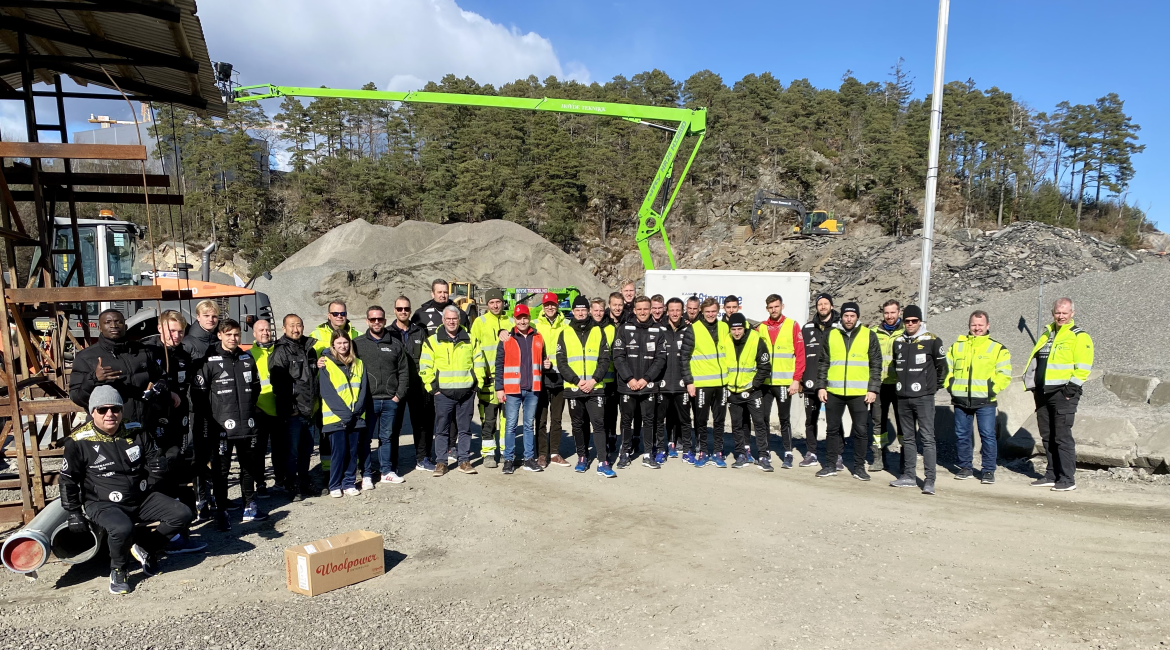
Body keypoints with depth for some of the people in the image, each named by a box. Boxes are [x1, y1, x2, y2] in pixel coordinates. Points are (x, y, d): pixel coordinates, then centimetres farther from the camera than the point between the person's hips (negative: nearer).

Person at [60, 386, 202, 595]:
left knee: (183, 514, -10)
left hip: (141, 499, 5)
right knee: (122, 529, -36)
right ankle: (117, 571, -4)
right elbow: (68, 480, -1)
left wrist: (158, 467, -6)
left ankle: (146, 549, 9)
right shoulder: (78, 442, -9)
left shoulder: (137, 433, 1)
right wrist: (74, 514, -1)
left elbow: (154, 463, 14)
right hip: (102, 504, -5)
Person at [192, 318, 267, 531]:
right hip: (221, 426, -5)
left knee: (250, 466, 14)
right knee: (221, 470, 2)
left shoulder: (247, 358, 9)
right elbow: (198, 392, -8)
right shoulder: (210, 360, -7)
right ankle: (221, 512, 13)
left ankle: (249, 507, 27)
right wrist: (210, 417, -9)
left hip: (247, 424, 5)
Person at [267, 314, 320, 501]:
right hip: (292, 412, -6)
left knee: (306, 451, 14)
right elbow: (278, 383, -13)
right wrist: (289, 408, -16)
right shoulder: (280, 352, -7)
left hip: (310, 410, 6)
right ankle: (292, 487, 10)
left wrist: (317, 405, 18)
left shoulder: (309, 348, 14)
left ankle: (305, 484, 25)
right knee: (292, 451, -1)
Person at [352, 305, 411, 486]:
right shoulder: (357, 344, 2)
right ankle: (366, 475, 12)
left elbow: (404, 372, 8)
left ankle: (387, 472, 23)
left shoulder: (396, 344, 8)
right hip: (367, 401, -2)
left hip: (391, 401, 2)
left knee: (387, 437, 12)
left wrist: (399, 395, 0)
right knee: (365, 438, 2)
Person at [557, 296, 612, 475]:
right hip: (573, 388, 1)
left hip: (595, 387, -1)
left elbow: (605, 359, 1)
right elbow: (561, 362, 0)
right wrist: (577, 381, -12)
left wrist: (593, 380, -12)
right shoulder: (565, 333, 5)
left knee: (599, 424, -4)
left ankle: (603, 463, -4)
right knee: (578, 425, 11)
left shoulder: (598, 331, 5)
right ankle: (582, 458, 25)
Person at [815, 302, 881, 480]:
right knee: (832, 429, 8)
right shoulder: (831, 335, 7)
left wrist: (873, 389, -4)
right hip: (834, 392, 2)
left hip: (859, 392, -1)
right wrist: (821, 386, 3)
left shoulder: (868, 335, 3)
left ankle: (859, 467, 16)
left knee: (861, 431, 3)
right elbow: (824, 363, 10)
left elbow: (876, 365, 3)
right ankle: (831, 465, 19)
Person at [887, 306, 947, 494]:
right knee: (908, 438, 12)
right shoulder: (898, 342, 9)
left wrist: (935, 385, 11)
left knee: (927, 438, -6)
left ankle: (929, 480, -5)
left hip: (923, 397, -5)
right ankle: (909, 476, 19)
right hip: (903, 397, 6)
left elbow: (941, 366, 2)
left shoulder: (932, 341, -6)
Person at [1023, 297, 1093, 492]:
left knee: (1062, 436, -6)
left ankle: (1067, 479, 0)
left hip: (1063, 394, -7)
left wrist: (1071, 389, -17)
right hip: (1043, 393, 7)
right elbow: (1035, 360, 23)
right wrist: (1033, 384, 14)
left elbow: (1083, 367, -11)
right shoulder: (1047, 333, 18)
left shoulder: (1079, 337, -4)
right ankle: (1052, 475, 19)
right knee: (1047, 436, 11)